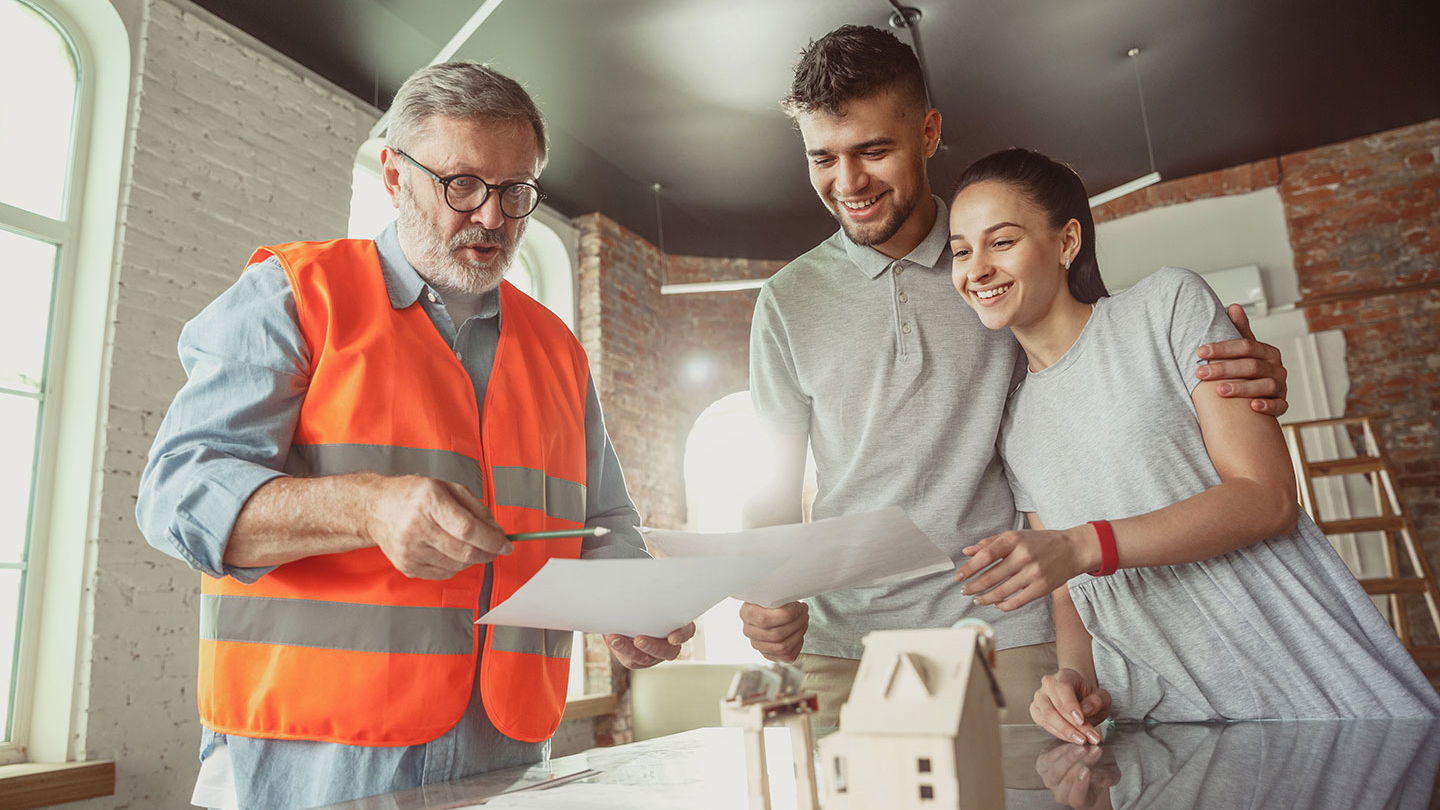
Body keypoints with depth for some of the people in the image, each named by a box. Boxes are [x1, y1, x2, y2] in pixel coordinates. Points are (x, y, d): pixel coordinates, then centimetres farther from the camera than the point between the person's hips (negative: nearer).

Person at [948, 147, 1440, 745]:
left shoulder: (1168, 305, -2)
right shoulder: (1012, 423, 10)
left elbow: (1268, 497, -11)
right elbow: (1070, 592, 12)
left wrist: (1086, 545, -20)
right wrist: (1073, 674, -9)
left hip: (1303, 674, -3)